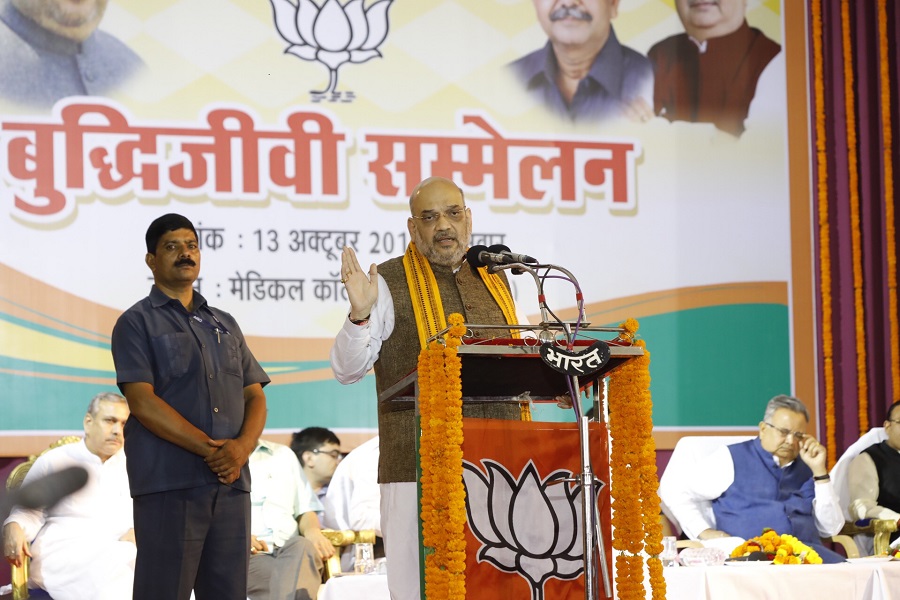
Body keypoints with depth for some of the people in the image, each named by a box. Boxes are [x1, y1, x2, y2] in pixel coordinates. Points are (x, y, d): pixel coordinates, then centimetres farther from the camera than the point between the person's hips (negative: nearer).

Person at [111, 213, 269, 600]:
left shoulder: (225, 325, 21)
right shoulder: (137, 323, 4)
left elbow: (255, 395, 15)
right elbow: (142, 401, -8)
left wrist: (242, 446, -7)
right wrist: (209, 449, -15)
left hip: (232, 482, 5)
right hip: (169, 482, -5)